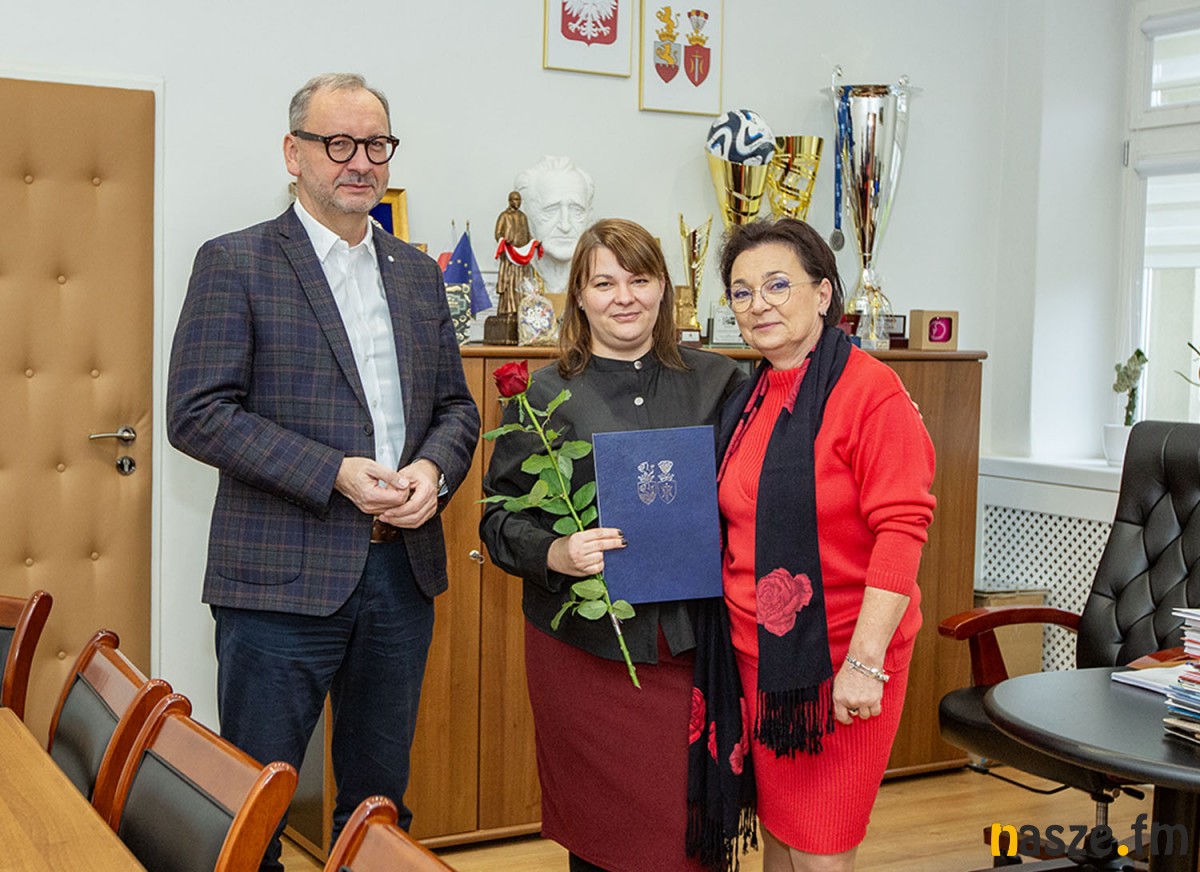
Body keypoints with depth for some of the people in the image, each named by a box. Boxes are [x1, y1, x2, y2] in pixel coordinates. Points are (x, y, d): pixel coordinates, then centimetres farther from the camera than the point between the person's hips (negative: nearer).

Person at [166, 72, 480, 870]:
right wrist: (336, 474, -18)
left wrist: (433, 470, -7)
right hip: (284, 573, -5)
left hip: (404, 570, 5)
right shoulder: (235, 263, -4)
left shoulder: (418, 273, 13)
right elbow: (197, 413, -12)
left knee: (380, 796, 16)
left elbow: (456, 405, 15)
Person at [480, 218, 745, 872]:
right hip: (585, 644, -1)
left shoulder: (717, 382, 8)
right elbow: (500, 516, 1)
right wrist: (558, 554, -17)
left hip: (689, 641, 2)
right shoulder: (544, 396, 2)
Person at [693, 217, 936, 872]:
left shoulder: (868, 389, -14)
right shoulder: (749, 399, 10)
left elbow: (902, 528, -18)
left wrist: (865, 662, -22)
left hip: (835, 657, -7)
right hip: (757, 652, 7)